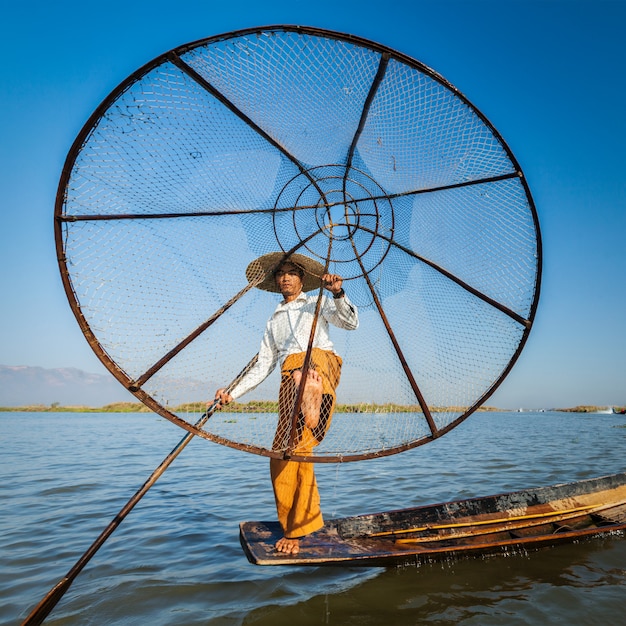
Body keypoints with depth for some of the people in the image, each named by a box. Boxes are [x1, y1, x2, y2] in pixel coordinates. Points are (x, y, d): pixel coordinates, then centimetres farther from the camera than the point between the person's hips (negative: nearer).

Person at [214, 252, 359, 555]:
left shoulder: (318, 303, 25)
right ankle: (294, 529, 1)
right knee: (285, 452, -8)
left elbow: (351, 323, 9)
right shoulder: (274, 322, 32)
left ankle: (311, 419, -71)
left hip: (321, 359, -2)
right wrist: (233, 393, 18)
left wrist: (338, 294, -8)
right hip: (290, 377, 2)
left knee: (306, 374, -42)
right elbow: (262, 366, 28)